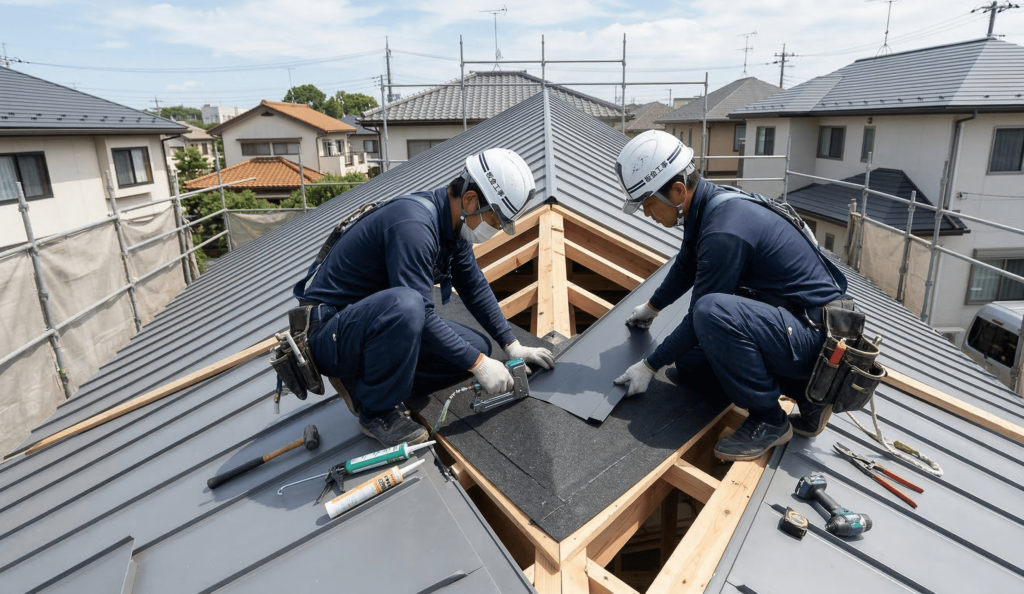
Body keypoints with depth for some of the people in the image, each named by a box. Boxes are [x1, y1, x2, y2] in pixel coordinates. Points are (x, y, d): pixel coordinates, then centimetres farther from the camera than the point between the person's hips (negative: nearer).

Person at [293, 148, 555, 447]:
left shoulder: (452, 222, 1)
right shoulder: (413, 225, -29)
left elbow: (476, 288, 10)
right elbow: (421, 315, -30)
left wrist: (512, 346, 8)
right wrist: (478, 365, -23)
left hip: (375, 319, 9)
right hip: (329, 332, -9)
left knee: (476, 347, 1)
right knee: (404, 304, -39)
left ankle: (363, 380, 7)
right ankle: (376, 411, -14)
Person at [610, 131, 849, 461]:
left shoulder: (724, 232, -29)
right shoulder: (707, 205, 1)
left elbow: (700, 317, -21)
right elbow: (685, 268, 21)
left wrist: (650, 366, -9)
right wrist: (652, 307, 35)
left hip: (815, 335, -10)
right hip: (788, 326, 10)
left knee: (712, 312, -35)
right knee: (688, 365, 13)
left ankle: (768, 421, -12)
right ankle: (803, 389, 12)